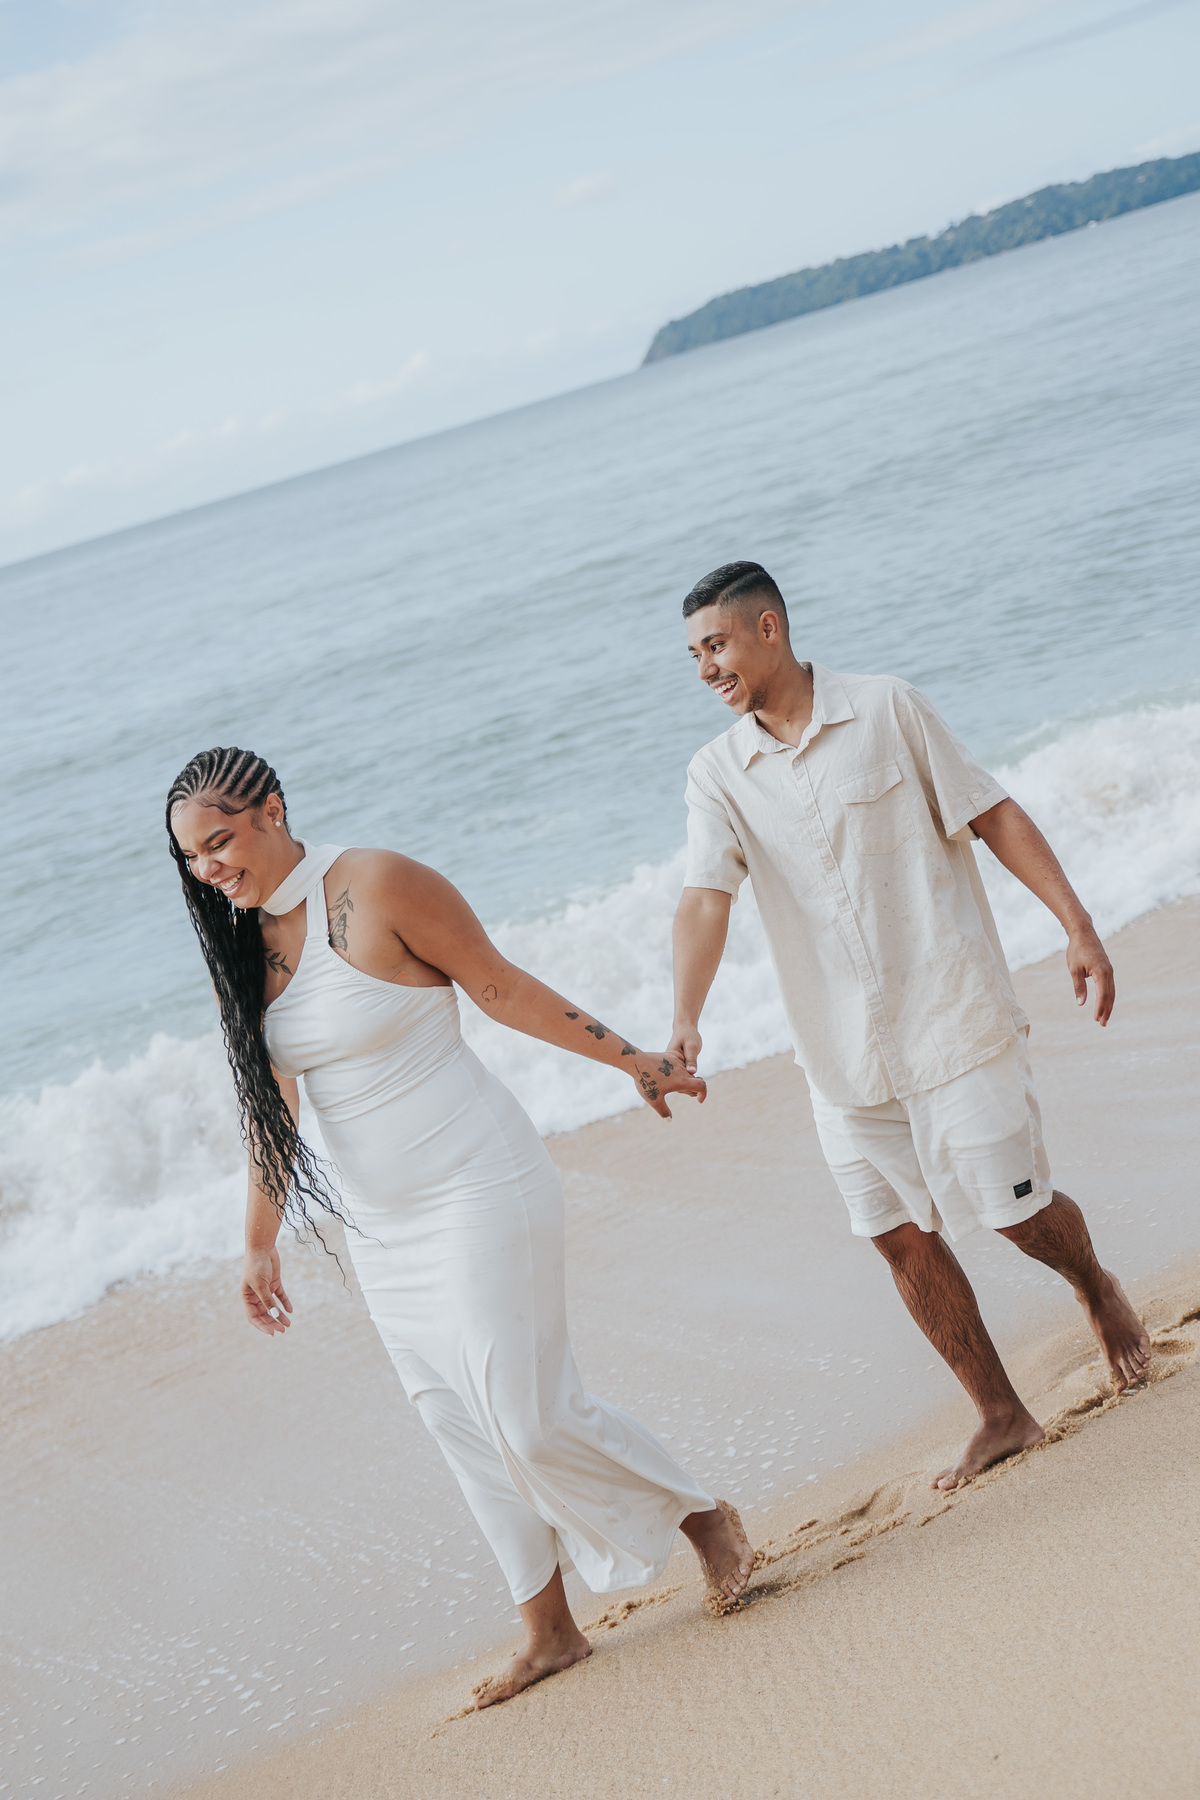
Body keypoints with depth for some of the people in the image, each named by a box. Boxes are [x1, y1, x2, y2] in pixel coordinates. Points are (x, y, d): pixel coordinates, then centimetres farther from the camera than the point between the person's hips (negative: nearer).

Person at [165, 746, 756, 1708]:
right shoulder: (243, 942, 4)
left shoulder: (378, 886, -16)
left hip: (479, 1189, -7)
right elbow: (271, 1103, 13)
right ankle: (549, 1630, 20)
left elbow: (502, 987, -9)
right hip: (383, 1226, 7)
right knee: (463, 1425, 8)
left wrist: (634, 1060, -5)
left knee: (527, 1414, -7)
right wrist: (260, 1242, 17)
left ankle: (706, 1519, 16)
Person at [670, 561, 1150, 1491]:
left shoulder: (887, 708, -5)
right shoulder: (717, 774, 2)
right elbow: (706, 898, -9)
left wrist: (1078, 926, -7)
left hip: (951, 1012, -3)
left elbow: (993, 815, -2)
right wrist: (685, 1020, -25)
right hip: (843, 1051, 4)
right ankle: (1002, 1415, 20)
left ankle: (1097, 1287, 34)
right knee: (901, 1235, 5)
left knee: (1015, 1205, -1)